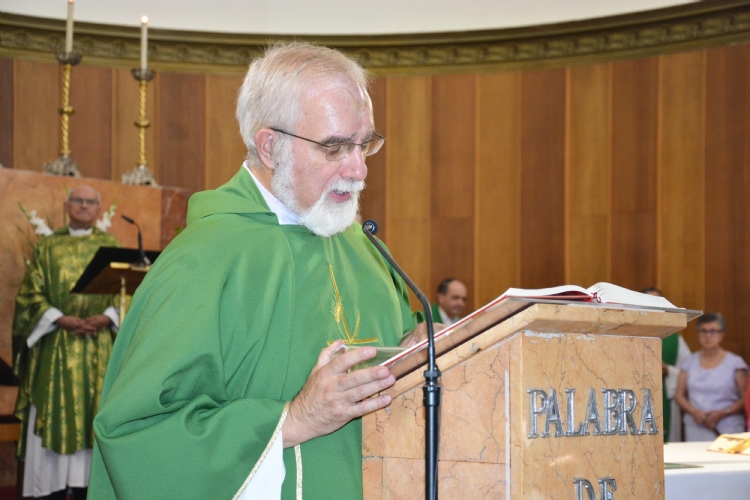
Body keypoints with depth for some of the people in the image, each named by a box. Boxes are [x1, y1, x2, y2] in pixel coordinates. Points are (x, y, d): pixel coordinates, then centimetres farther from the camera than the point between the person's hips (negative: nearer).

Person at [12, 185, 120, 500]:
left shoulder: (110, 246, 11)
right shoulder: (48, 248, 9)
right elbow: (31, 294, 3)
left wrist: (106, 318, -12)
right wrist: (61, 320, -12)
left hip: (100, 346, 1)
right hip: (56, 347, 0)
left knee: (93, 412, -3)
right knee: (55, 413, -5)